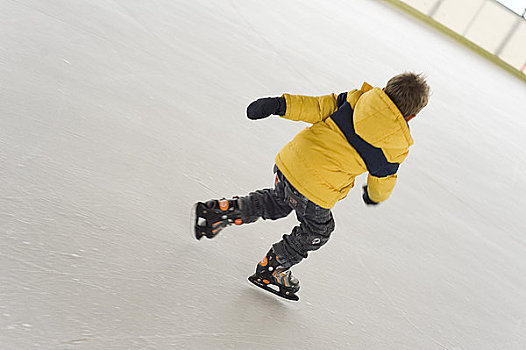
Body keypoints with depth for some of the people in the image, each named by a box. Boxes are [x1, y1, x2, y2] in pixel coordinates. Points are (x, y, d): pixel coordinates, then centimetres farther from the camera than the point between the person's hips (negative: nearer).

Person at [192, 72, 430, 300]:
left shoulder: (359, 97, 5)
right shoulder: (396, 147, -2)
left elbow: (319, 107, -2)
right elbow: (383, 179, 11)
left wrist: (280, 104, -3)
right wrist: (375, 196, 33)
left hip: (291, 159, 5)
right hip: (316, 191, -5)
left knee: (278, 202, 34)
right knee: (316, 232, 23)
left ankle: (223, 210, 25)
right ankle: (270, 271, 34)